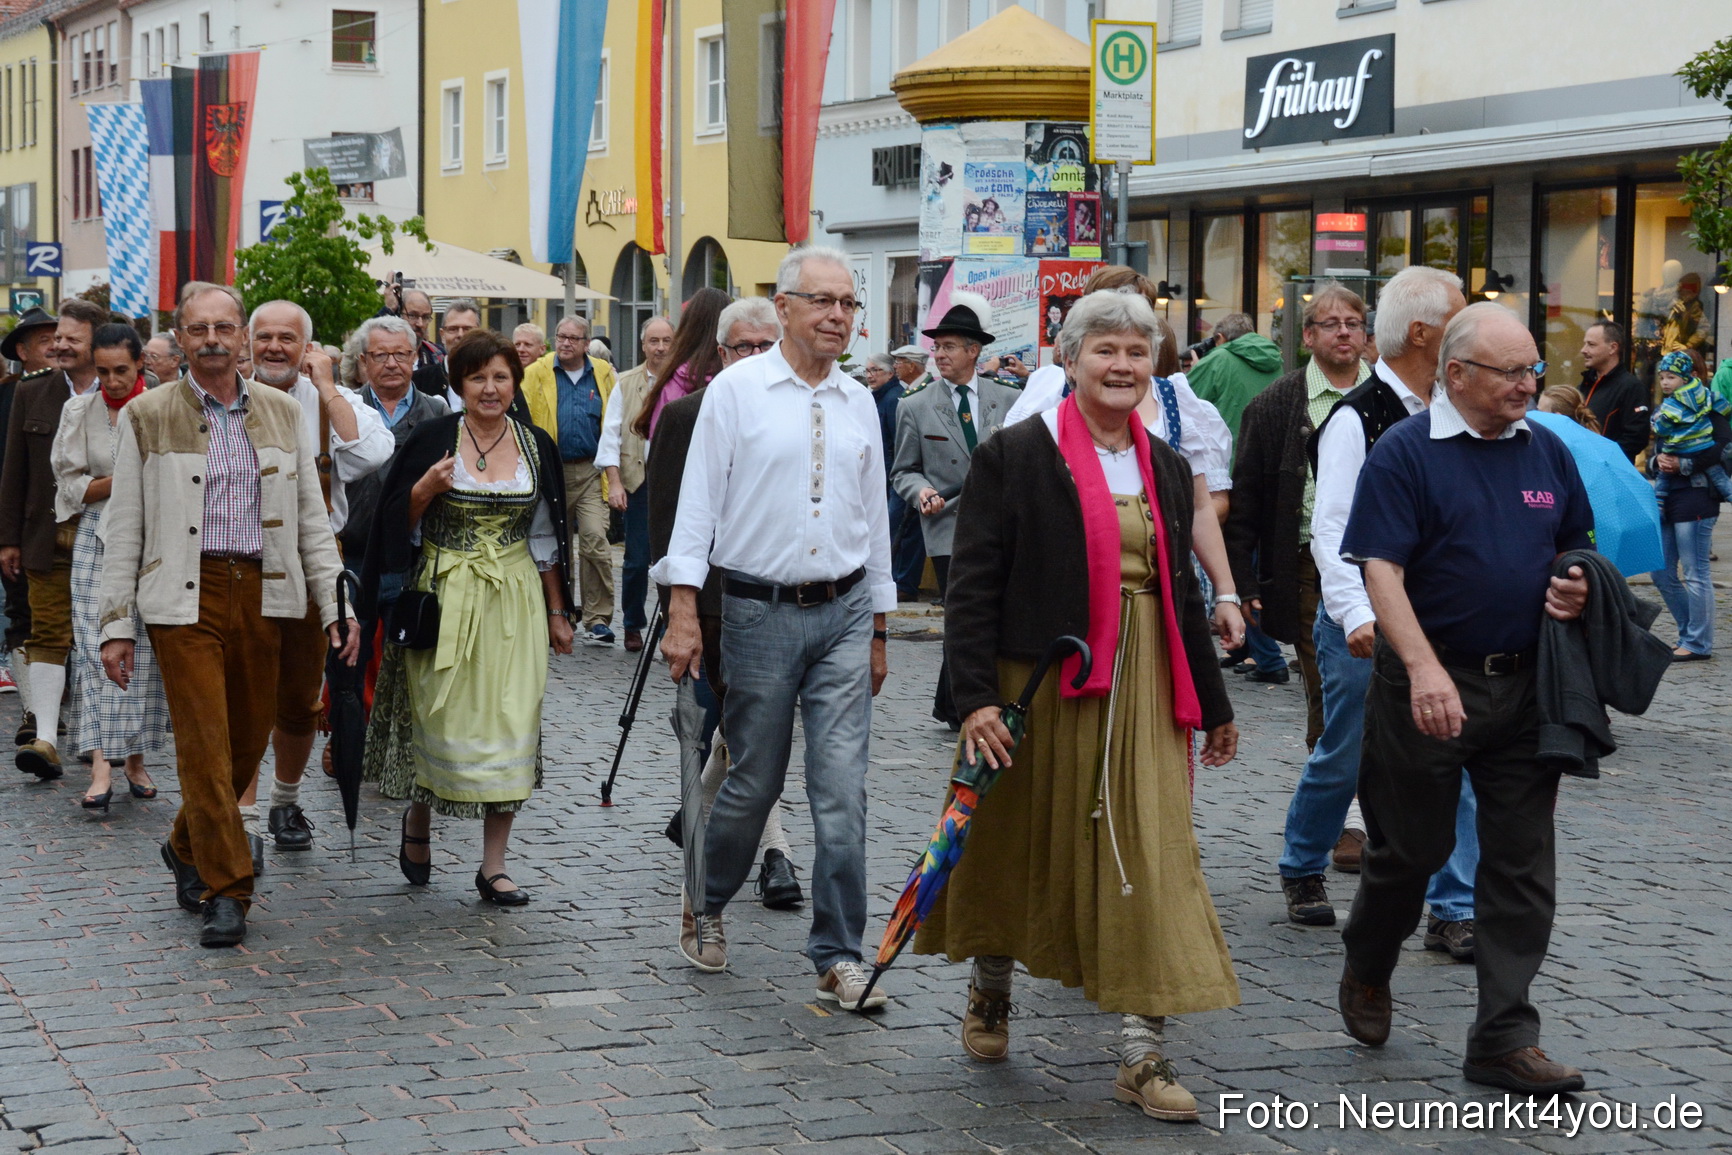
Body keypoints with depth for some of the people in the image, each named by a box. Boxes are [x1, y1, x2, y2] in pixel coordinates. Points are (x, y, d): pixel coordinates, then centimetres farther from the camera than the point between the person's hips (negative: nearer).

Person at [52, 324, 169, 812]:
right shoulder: (80, 412, 6)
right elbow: (70, 485, 3)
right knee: (98, 649, -10)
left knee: (144, 652, 1)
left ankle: (136, 759, 12)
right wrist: (123, 481, -11)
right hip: (98, 543, 0)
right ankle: (101, 765, -16)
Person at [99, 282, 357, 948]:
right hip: (186, 595, -3)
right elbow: (123, 528, 3)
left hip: (263, 593, 3)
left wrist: (336, 607, 5)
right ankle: (226, 892, -1)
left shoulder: (281, 414, 10)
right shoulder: (146, 417, 2)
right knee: (204, 743, -8)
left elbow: (312, 518, 12)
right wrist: (117, 625, -1)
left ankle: (187, 849, 33)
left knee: (249, 741, 9)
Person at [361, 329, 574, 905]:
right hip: (444, 599, -2)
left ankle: (493, 867, 3)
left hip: (514, 603, 2)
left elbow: (546, 536, 11)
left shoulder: (536, 446, 6)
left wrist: (556, 613, 10)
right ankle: (417, 825, 30)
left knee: (509, 725, -3)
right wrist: (427, 488, -18)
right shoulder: (432, 440, -2)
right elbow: (398, 526, 0)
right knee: (441, 720, 0)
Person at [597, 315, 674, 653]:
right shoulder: (625, 384, 7)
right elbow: (611, 435, 5)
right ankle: (633, 626, 17)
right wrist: (614, 482, -5)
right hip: (639, 481, 0)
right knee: (637, 559, 2)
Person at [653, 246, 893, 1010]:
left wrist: (877, 628, 17)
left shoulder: (859, 404, 10)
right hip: (760, 610, -3)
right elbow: (698, 502, -3)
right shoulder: (736, 389, -2)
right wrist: (683, 610, -10)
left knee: (842, 788, -3)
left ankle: (837, 958, 3)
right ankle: (707, 909, 31)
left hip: (844, 612, 3)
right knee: (754, 781, 6)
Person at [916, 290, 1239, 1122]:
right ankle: (990, 991, 36)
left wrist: (1212, 706, 19)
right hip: (1038, 686, -4)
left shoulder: (1165, 467, 11)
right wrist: (975, 696, -16)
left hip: (1141, 690, 4)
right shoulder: (1014, 455, -5)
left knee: (1149, 857, -3)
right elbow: (972, 585, -8)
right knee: (1019, 843, 11)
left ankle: (1141, 1054, 0)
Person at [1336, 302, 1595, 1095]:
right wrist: (1425, 668, -27)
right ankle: (1366, 973, 37)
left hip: (1525, 686, 5)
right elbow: (1381, 570, -15)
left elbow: (1577, 548, 21)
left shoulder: (1546, 452, 9)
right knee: (1411, 846, 9)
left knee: (1522, 864, 3)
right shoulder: (1404, 453, -8)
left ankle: (1504, 1039, 9)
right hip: (1431, 685, -4)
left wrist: (1577, 588, -3)